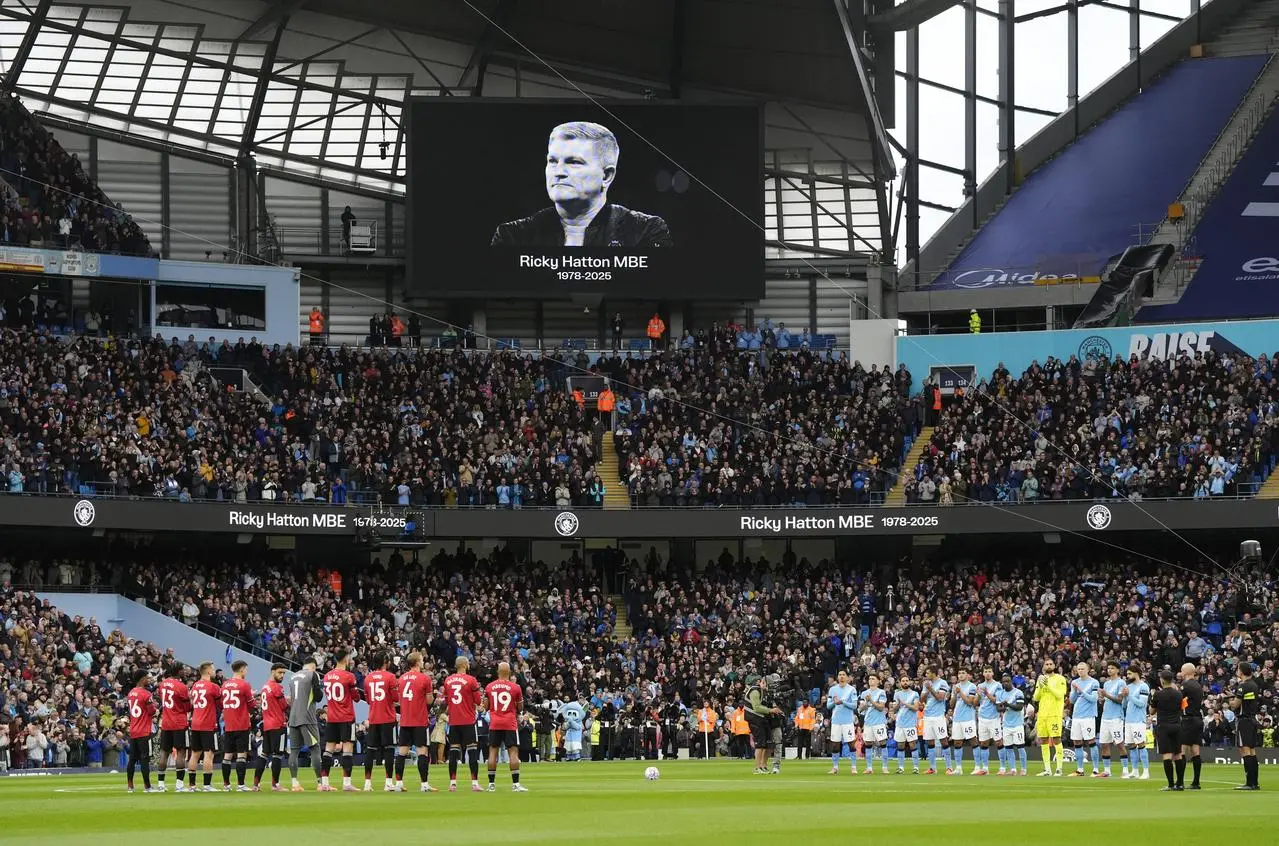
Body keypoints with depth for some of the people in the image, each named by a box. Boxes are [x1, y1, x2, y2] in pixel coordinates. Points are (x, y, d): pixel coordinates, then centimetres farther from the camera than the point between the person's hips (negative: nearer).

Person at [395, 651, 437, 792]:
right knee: (423, 751, -4)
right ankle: (425, 785, -7)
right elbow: (429, 700, -6)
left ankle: (398, 783, 7)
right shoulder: (424, 678, -8)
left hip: (404, 721, 5)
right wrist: (432, 690, 13)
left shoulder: (402, 678, 8)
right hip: (420, 721, -5)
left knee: (402, 751, 7)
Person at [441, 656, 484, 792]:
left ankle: (452, 783, 4)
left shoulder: (447, 680, 5)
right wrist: (481, 693, 14)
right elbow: (479, 701, -5)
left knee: (453, 750, 6)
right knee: (472, 750, -1)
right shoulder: (471, 680, -8)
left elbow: (445, 701, 13)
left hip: (453, 721, 4)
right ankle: (474, 783, -6)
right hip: (468, 721, -4)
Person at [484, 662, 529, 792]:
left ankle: (491, 784, 5)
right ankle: (515, 784, -8)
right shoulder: (515, 687, -4)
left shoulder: (489, 687, 2)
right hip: (510, 723, -2)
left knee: (493, 751, 6)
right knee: (513, 752, -2)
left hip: (494, 723, 2)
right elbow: (520, 708, 2)